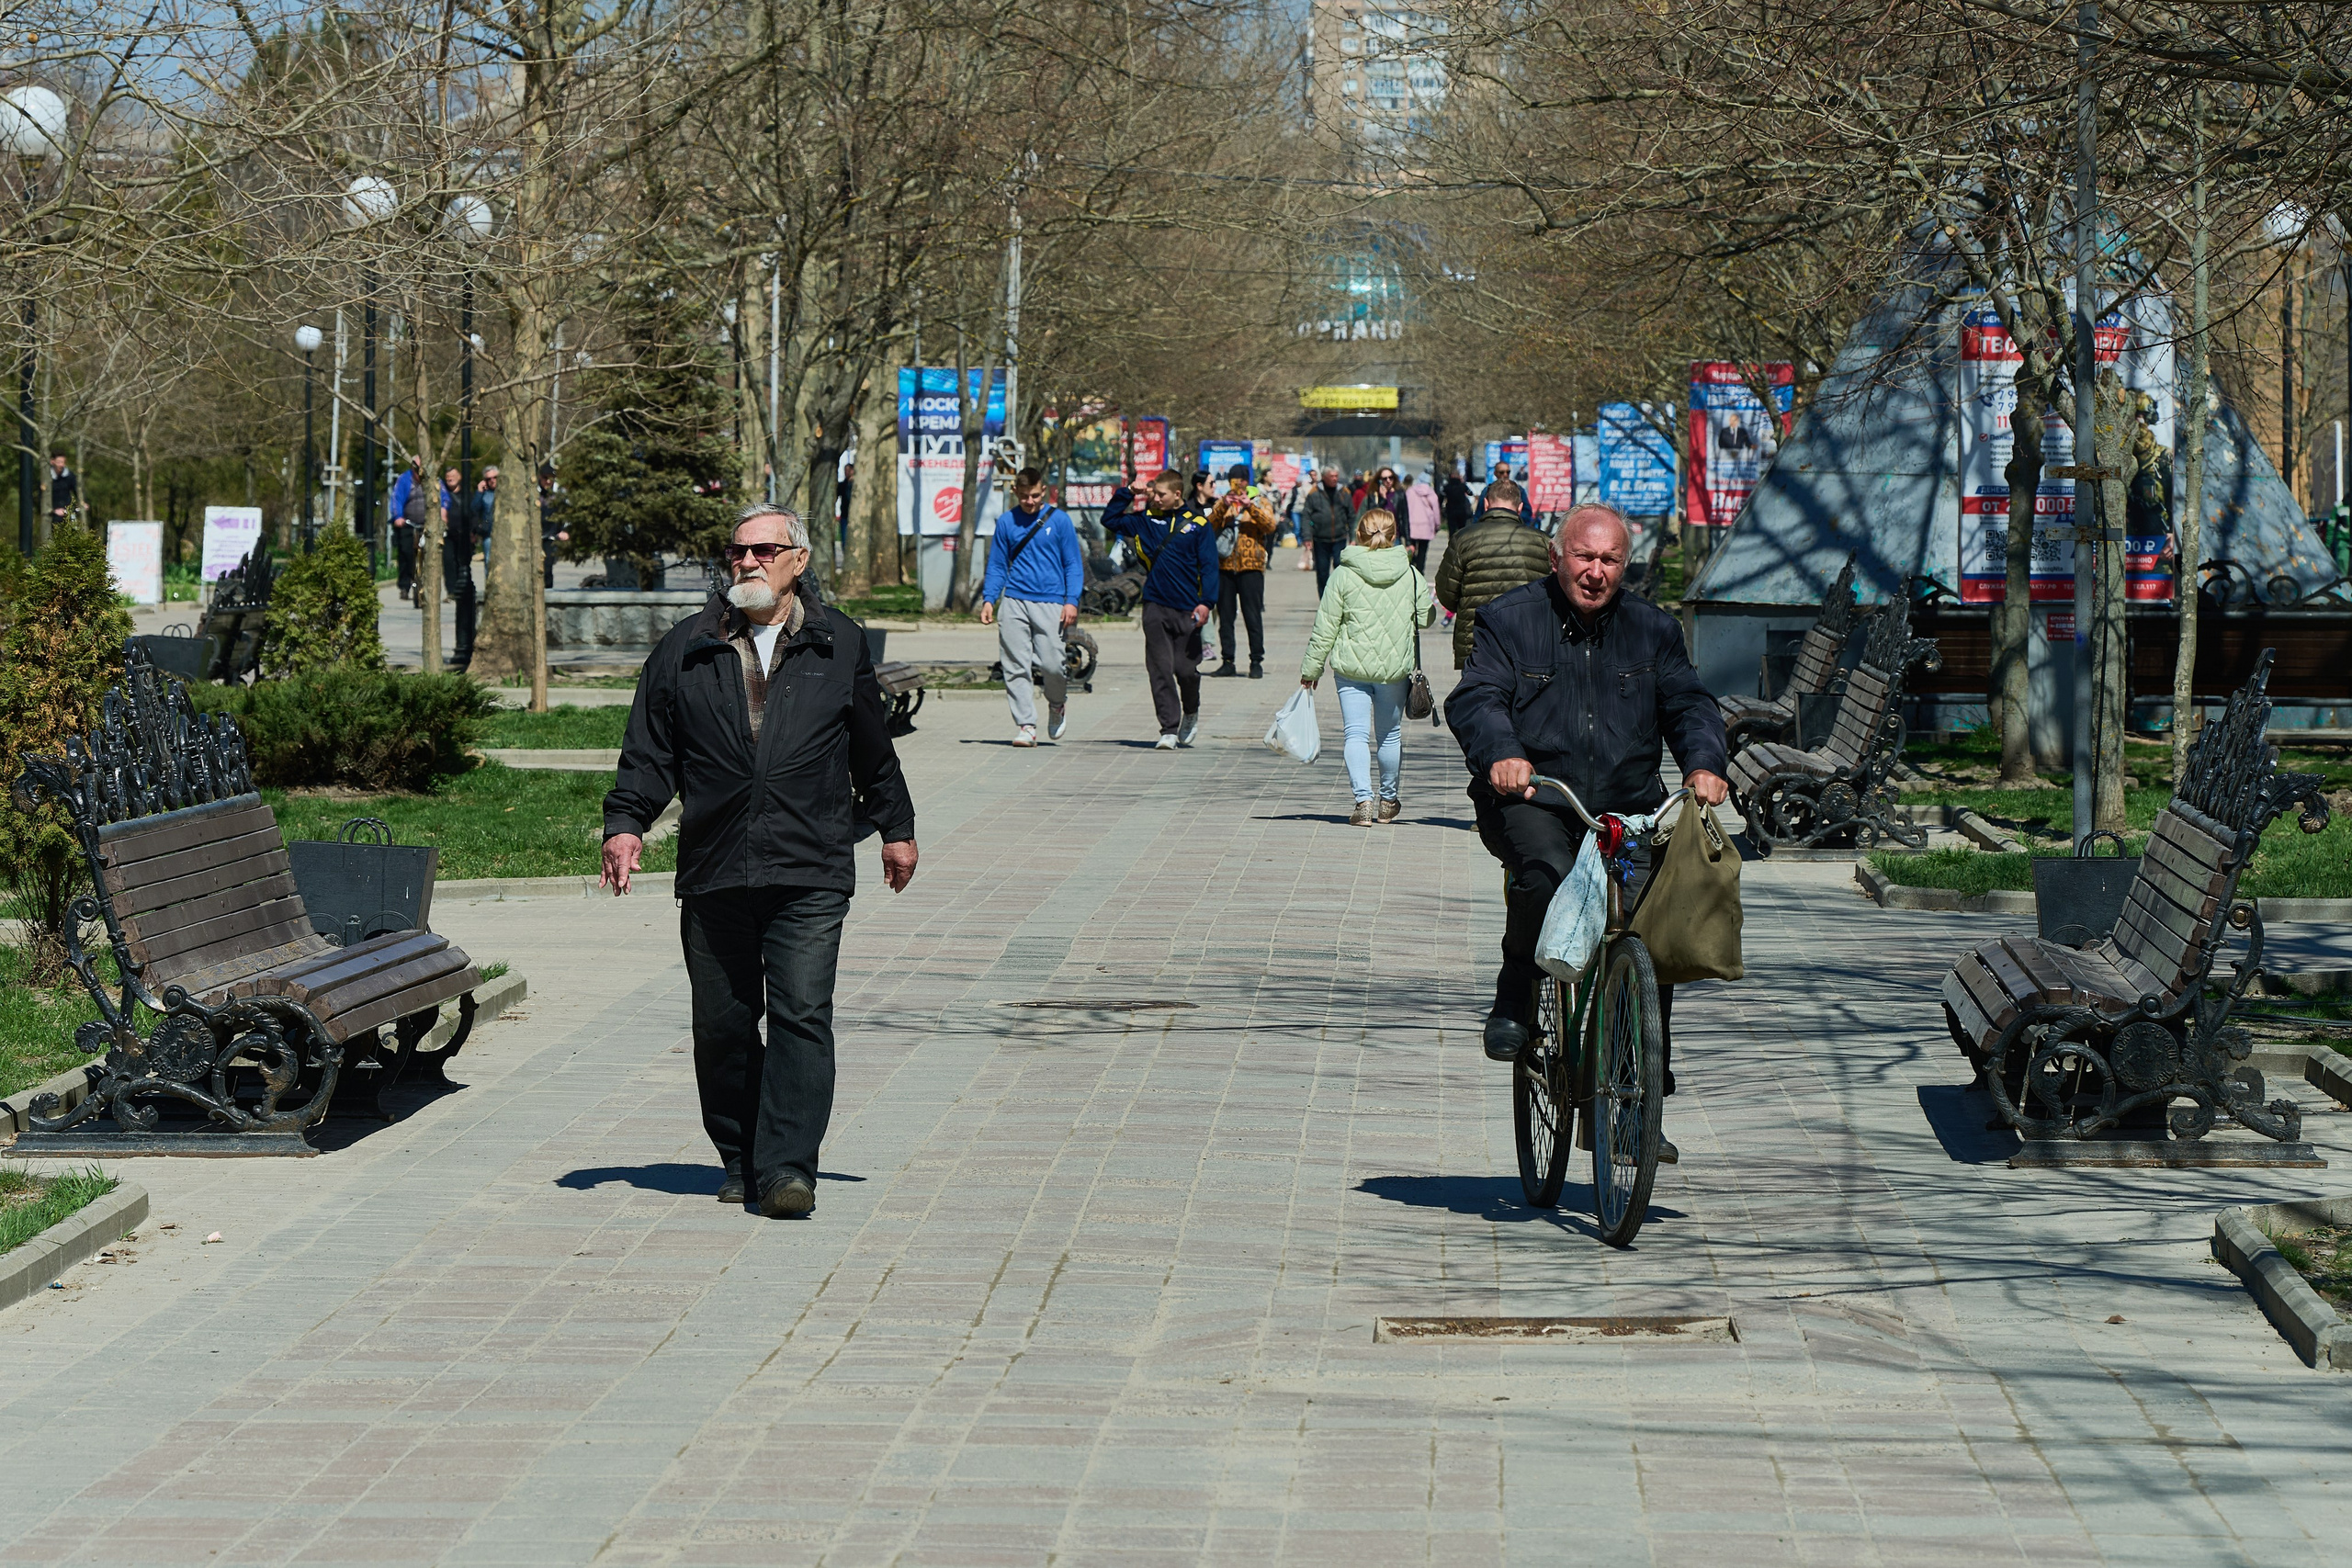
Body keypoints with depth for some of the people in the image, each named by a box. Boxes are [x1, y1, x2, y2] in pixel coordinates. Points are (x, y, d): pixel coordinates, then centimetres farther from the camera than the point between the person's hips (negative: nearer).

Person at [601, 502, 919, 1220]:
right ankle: (738, 1160, 21)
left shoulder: (838, 646, 9)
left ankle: (788, 1166, -11)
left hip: (811, 873, -2)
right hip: (712, 872, 2)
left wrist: (896, 828, 24)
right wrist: (626, 823, -4)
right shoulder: (685, 650, 9)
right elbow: (650, 751, 10)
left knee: (802, 1014, -11)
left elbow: (873, 749, 19)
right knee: (722, 1022, 7)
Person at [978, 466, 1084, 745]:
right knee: (1016, 667, -3)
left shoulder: (1059, 520, 4)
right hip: (1014, 602, 2)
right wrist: (988, 599, 1)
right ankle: (1025, 725, 3)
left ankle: (1058, 704, 22)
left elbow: (1074, 564, 7)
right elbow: (996, 566, 14)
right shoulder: (1006, 522, 9)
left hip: (1050, 602, -2)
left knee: (1051, 663, -9)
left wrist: (1071, 601, -4)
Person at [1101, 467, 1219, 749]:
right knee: (1160, 670, -3)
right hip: (1155, 607, 2)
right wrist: (1127, 494, 6)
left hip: (1188, 610, -2)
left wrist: (1206, 602, -11)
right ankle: (1169, 729, 0)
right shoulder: (1145, 520, 10)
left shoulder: (1198, 524, 3)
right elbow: (1110, 519, 19)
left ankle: (1191, 714, 27)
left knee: (1186, 668, -1)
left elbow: (1209, 566, 0)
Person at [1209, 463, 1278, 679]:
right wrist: (1223, 507, -18)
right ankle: (1227, 661, 10)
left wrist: (1250, 506, -21)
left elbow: (1271, 525, -10)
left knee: (1253, 616, -5)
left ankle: (1257, 662, -1)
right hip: (1225, 566, 3)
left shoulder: (1259, 503, 8)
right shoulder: (1222, 503, 13)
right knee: (1225, 616, 4)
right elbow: (1210, 525, -3)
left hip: (1251, 567, -3)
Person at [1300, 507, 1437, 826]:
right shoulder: (1409, 573, -2)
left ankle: (1363, 800, -16)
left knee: (1356, 734, -1)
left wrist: (1311, 668, 5)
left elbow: (1325, 628, -5)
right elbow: (1425, 617, 3)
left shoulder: (1343, 574, -7)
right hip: (1396, 667, 2)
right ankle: (1388, 802, 31)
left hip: (1352, 667, -2)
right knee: (1390, 735, 17)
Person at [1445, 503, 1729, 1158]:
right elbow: (1475, 699, -10)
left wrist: (1704, 763, -16)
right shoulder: (1511, 619, 2)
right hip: (1529, 803, -3)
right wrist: (1502, 754, -32)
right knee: (1545, 872, -37)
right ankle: (1516, 999, -12)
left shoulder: (1652, 630, 12)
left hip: (1628, 811, 3)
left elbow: (1688, 703, 6)